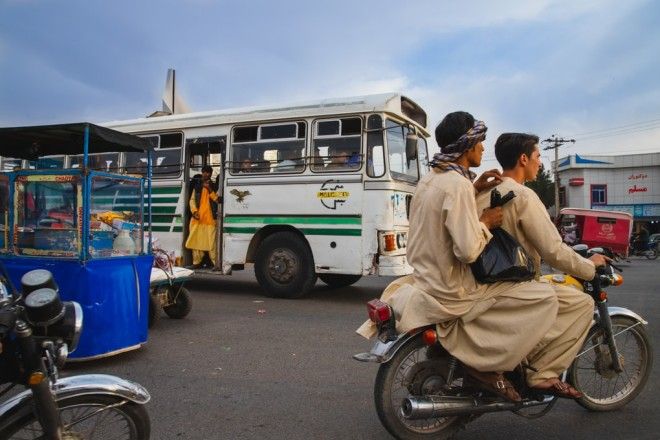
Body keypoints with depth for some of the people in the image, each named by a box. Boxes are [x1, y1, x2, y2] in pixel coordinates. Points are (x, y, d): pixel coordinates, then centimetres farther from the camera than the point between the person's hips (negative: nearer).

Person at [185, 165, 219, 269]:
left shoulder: (214, 186, 10)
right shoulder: (197, 186, 14)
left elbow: (217, 200, -1)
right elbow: (192, 200, 11)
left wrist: (210, 190, -11)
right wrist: (194, 211, -5)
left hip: (210, 218, -2)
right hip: (197, 218, 2)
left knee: (211, 241, -9)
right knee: (196, 240, 0)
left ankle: (216, 263, -7)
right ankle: (197, 262, 9)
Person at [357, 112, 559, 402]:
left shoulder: (429, 179, 8)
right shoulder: (457, 184, -20)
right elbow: (468, 250, -26)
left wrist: (474, 190, 14)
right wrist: (485, 222, -8)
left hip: (425, 278, 10)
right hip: (451, 292, -9)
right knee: (545, 298, -8)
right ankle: (489, 365, -7)